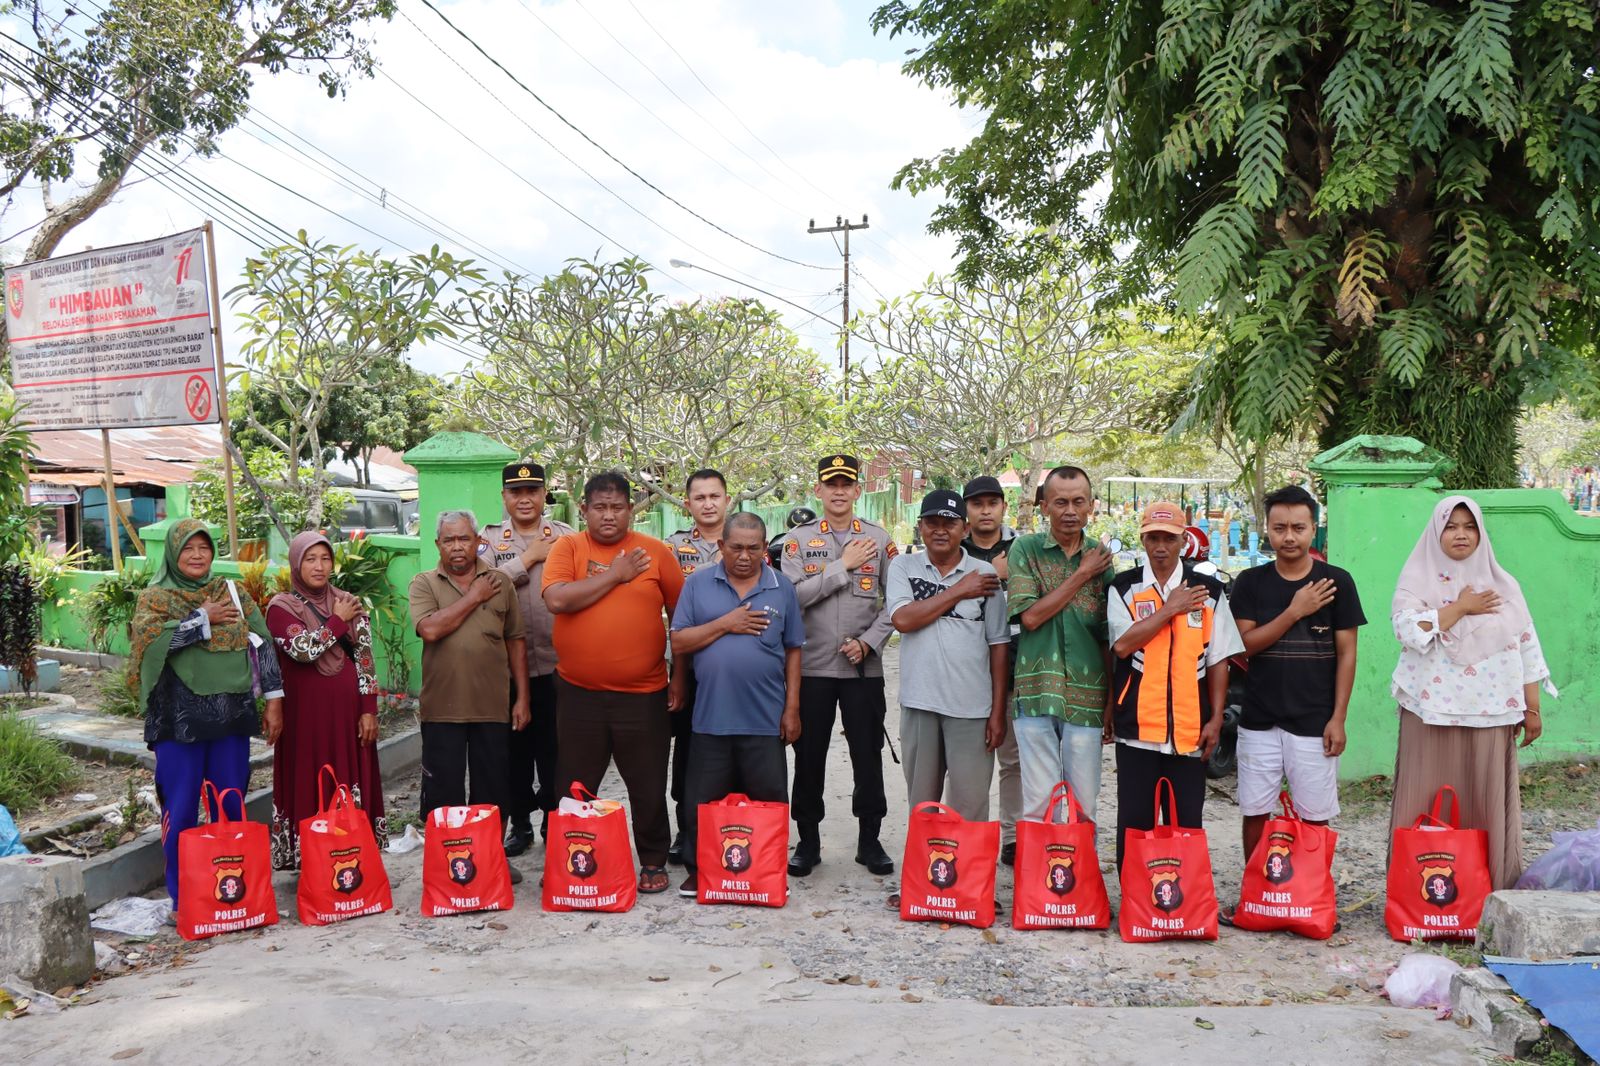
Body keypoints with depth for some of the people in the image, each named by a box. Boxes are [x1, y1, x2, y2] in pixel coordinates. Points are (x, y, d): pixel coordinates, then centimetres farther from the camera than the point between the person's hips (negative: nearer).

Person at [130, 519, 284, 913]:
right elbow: (147, 636, -17)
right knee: (181, 810, 1)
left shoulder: (232, 593, 10)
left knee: (232, 807, 7)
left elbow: (262, 644, 7)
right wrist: (203, 619, -12)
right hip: (180, 718, -2)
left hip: (231, 715, 2)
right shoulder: (156, 597, 4)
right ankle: (182, 899, 12)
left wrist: (273, 701, 1)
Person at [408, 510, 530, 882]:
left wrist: (522, 697, 3)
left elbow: (515, 642, 8)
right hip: (442, 708, -2)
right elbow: (430, 629, -17)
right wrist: (473, 598, -11)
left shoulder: (501, 583, 6)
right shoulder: (424, 584, 1)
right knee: (443, 793, 6)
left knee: (494, 790, 10)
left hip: (493, 707, 2)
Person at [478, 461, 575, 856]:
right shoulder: (489, 538, 4)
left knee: (554, 749, 7)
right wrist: (530, 557, -10)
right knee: (515, 749, 11)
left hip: (556, 664, 0)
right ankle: (519, 823, 25)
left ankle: (554, 823, 21)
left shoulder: (566, 537, 5)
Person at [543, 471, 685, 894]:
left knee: (648, 788, 9)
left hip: (643, 694, 0)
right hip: (579, 693, 0)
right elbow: (557, 599, -16)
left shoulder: (655, 551, 2)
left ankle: (653, 862, 26)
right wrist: (615, 575, -12)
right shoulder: (567, 548, 1)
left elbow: (682, 615, 7)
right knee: (574, 788, 12)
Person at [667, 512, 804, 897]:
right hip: (710, 717, 0)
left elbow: (793, 651, 7)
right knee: (703, 803, 8)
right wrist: (725, 624, -12)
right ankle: (698, 870, 24)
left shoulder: (782, 588, 4)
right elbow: (679, 644, -1)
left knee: (769, 800, 8)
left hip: (765, 719, 0)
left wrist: (792, 708, 3)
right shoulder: (698, 584, 2)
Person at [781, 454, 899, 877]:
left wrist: (869, 641, -10)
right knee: (809, 756, 7)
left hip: (864, 667, 0)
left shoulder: (880, 539, 4)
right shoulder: (798, 539, 2)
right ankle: (808, 841, 21)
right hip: (811, 666, 0)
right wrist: (844, 565, -13)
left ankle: (869, 841, 20)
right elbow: (792, 596, -12)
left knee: (868, 755, 6)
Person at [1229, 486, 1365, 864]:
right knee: (1255, 814, 7)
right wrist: (1295, 611, -12)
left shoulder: (1337, 582, 0)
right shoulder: (1250, 583, 3)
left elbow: (1346, 653, 1)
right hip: (1259, 721, 1)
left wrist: (1338, 718, -4)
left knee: (1315, 818, 5)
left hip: (1313, 723, -1)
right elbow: (1243, 645, -5)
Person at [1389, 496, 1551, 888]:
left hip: (1490, 713, 2)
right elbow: (1408, 630, -15)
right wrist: (1461, 608, -10)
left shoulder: (1502, 584, 10)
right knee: (1430, 800, -2)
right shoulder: (1417, 579, 2)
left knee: (1487, 801, 3)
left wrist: (1532, 707, 6)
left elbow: (1526, 647, 10)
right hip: (1434, 712, -2)